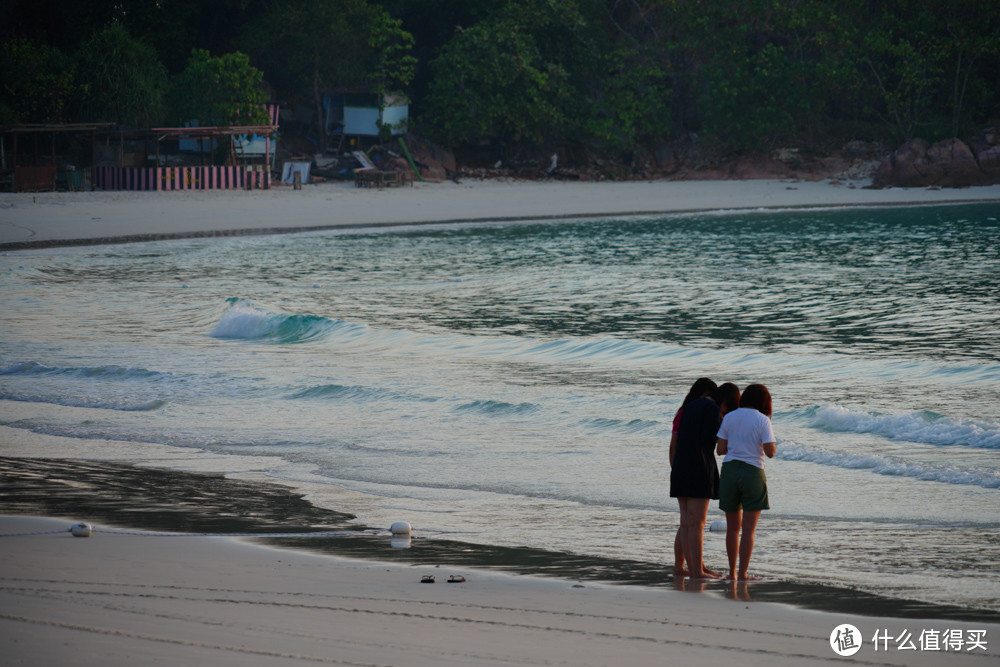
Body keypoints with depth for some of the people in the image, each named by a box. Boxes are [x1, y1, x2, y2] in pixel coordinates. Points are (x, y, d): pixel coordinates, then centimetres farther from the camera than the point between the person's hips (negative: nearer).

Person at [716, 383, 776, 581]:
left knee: (732, 527, 13)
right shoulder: (762, 420, -6)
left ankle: (732, 572, 18)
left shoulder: (729, 418, 4)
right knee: (748, 528, -1)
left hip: (729, 470, 4)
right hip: (752, 472, -4)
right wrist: (774, 447, 12)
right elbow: (770, 452, -10)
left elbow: (720, 449, 3)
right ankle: (743, 573, -6)